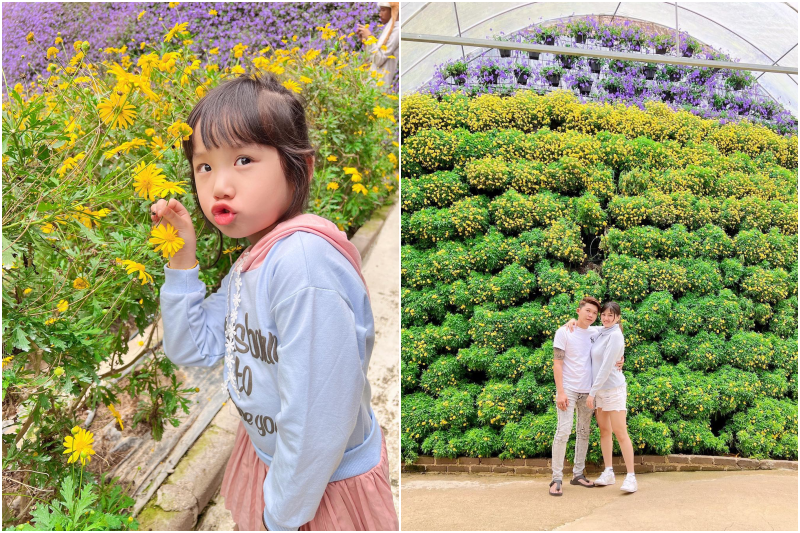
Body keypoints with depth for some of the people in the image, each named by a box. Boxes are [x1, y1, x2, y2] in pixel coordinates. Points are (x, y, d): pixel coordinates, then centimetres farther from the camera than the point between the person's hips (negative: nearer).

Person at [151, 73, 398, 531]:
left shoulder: (304, 257, -32)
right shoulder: (249, 260, -1)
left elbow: (320, 413, -33)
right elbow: (191, 349, 3)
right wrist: (182, 257, -7)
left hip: (322, 482, -8)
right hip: (266, 452, 8)